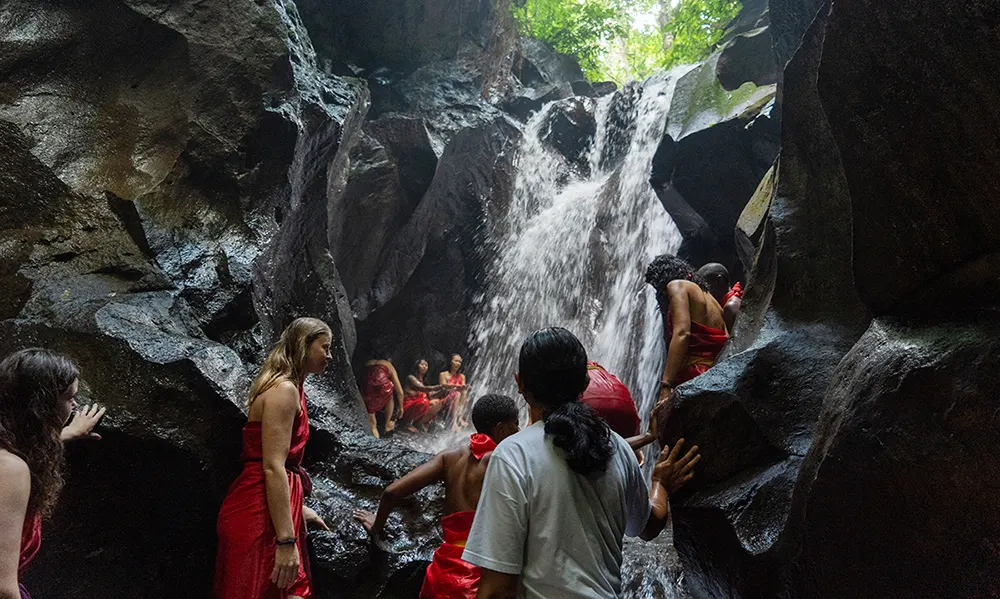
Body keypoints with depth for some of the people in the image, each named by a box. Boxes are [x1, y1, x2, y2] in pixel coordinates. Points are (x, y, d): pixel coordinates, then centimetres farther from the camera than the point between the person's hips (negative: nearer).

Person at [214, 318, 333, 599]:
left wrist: (298, 509, 29)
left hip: (271, 508, 10)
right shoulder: (284, 389, -14)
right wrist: (287, 540, -24)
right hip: (261, 513, -10)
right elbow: (272, 468, -22)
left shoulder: (289, 388, 18)